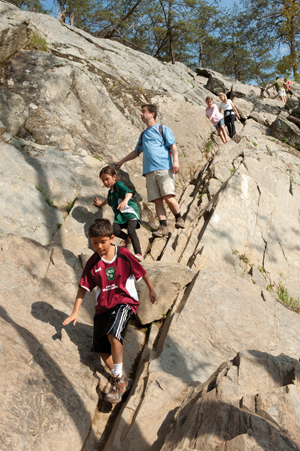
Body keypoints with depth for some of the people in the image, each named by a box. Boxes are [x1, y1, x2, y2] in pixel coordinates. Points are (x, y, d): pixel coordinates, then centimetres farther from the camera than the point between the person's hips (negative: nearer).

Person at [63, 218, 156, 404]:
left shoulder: (124, 254, -10)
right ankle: (121, 380, 18)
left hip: (125, 301, -4)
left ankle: (119, 379, -12)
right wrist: (75, 311, 0)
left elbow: (141, 272, 4)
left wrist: (151, 289, 16)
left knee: (113, 335, -28)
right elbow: (84, 287, 3)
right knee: (100, 346, 0)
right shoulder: (93, 263, -3)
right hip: (104, 305, 5)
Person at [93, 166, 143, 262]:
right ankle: (127, 239, 8)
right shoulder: (110, 191, 21)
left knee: (131, 230, -28)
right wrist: (101, 204, 62)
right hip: (120, 216, 7)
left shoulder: (118, 185, -3)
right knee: (114, 229, -21)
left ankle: (138, 254, -29)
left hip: (130, 212, -7)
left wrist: (125, 201, -43)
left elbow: (129, 192, -23)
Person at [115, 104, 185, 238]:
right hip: (149, 171, 5)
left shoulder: (162, 129, 12)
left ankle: (179, 219, 4)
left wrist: (175, 161, -13)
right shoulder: (143, 135, 28)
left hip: (164, 168, -5)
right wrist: (122, 161, 36)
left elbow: (173, 146, 2)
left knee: (168, 197, -16)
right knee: (157, 201, -4)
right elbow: (136, 151, 37)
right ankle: (163, 227, -6)